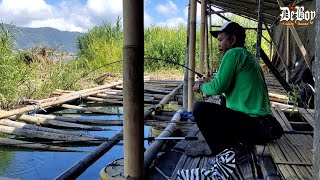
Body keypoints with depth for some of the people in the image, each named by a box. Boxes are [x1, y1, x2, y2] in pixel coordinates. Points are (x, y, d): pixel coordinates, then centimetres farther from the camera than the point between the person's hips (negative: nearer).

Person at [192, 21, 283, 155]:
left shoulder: (234, 53, -9)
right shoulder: (248, 56, 18)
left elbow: (217, 88, -15)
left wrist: (201, 86, 5)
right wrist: (209, 83, 23)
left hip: (251, 126, -10)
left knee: (200, 108, -11)